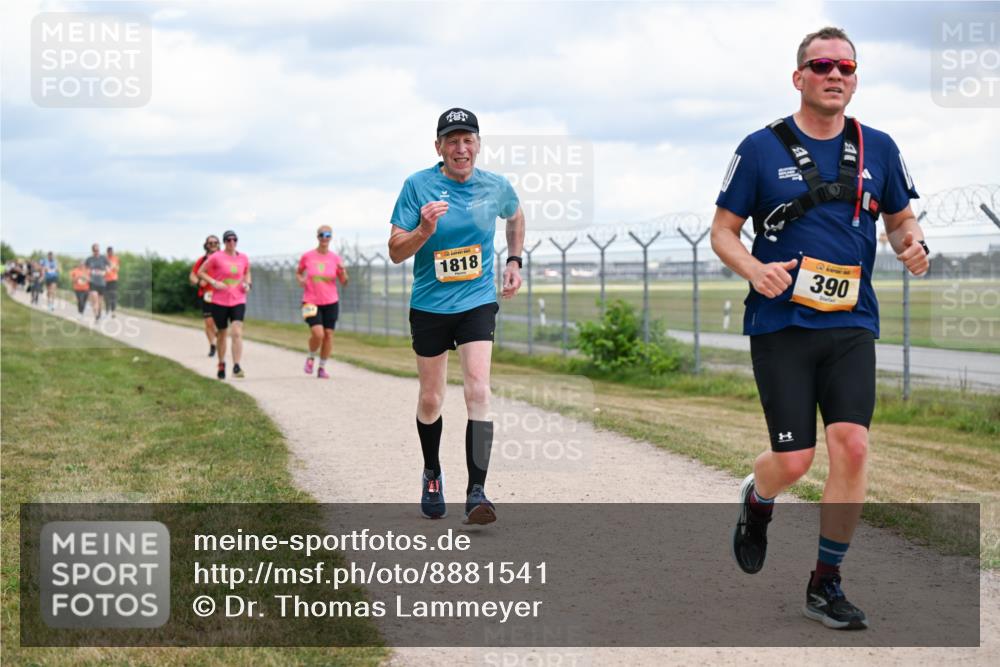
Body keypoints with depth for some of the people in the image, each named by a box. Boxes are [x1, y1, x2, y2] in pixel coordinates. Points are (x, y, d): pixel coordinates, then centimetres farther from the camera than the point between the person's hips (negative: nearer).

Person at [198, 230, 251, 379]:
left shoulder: (244, 258, 6)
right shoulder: (216, 257, -5)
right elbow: (200, 272, 0)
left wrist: (248, 284, 4)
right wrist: (214, 282, -14)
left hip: (238, 301, 2)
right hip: (219, 301, -1)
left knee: (237, 333, -15)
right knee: (222, 334, 10)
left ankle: (236, 367, -19)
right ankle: (221, 364, 30)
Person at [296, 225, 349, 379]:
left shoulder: (335, 258, 1)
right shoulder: (307, 256, -2)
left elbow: (344, 283, 4)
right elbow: (298, 273, 15)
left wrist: (343, 272, -16)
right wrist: (301, 280, -7)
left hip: (331, 302, 2)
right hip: (311, 301, -2)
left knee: (328, 334, 0)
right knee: (318, 334, -17)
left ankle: (322, 367, 15)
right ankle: (311, 357, 13)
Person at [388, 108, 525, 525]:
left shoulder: (497, 187, -2)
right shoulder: (418, 186, -9)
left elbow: (515, 217, 23)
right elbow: (396, 252, -10)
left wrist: (514, 261, 14)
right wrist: (424, 230, -28)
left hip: (477, 302, 0)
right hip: (429, 306, 0)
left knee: (478, 391, -17)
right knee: (430, 400, 10)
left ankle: (476, 492, -18)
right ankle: (432, 475, 35)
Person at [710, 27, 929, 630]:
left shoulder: (878, 148, 7)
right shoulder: (761, 148, -1)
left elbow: (901, 219, 19)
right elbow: (723, 230, 3)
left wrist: (914, 245, -5)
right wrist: (754, 270, -17)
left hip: (851, 324, 2)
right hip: (781, 323, -2)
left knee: (851, 446, -11)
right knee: (794, 460, -6)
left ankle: (826, 584, 5)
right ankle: (756, 502, 33)